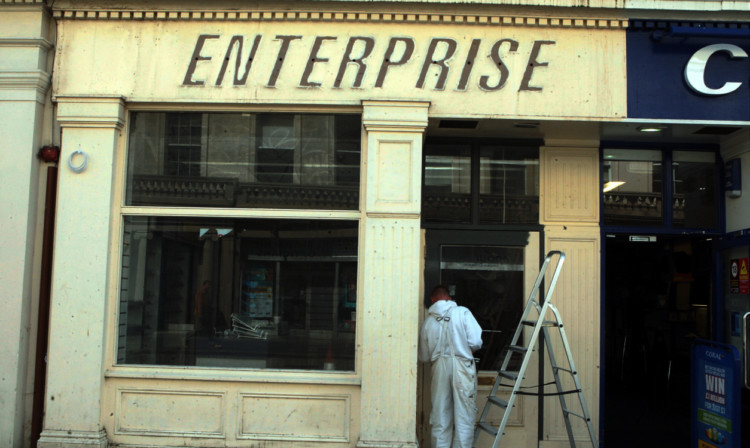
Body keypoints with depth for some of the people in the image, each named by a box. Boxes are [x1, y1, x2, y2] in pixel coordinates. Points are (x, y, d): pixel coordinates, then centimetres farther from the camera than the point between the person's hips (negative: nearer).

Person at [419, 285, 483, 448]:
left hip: (439, 367, 3)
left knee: (440, 417, 9)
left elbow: (424, 357, 13)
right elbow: (475, 342, -10)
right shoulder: (462, 313, -2)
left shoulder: (428, 321, 8)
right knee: (464, 417, 1)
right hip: (462, 366, -3)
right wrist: (469, 351, 11)